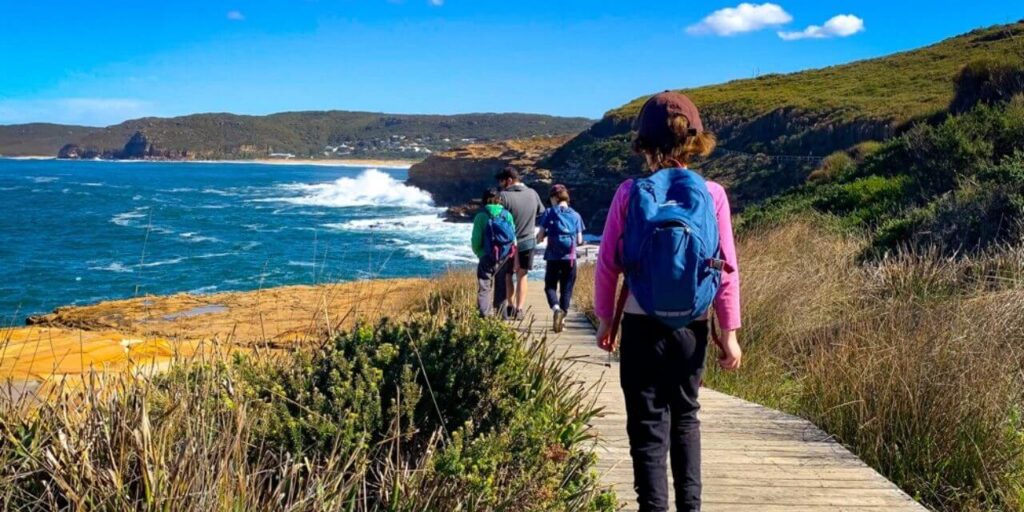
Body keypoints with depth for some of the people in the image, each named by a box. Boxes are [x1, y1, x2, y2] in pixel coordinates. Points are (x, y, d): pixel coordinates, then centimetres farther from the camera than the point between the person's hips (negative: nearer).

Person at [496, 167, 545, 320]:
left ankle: (511, 307, 16)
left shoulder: (504, 196, -17)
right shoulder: (533, 194, -2)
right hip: (528, 241, 3)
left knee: (507, 275, 15)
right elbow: (542, 213, 13)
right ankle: (519, 309, 7)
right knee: (522, 276, 12)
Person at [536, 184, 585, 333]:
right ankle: (562, 317, 7)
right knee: (567, 289, 10)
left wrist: (544, 235, 18)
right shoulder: (575, 215, 5)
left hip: (553, 258, -2)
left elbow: (539, 237, -4)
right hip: (570, 258, 2)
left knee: (550, 286, 8)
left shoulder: (549, 213, -1)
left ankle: (556, 308, -18)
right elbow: (579, 241, 4)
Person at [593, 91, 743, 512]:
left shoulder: (630, 193, -7)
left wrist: (605, 318, 9)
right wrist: (729, 331, 3)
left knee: (648, 427, 5)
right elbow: (727, 269, -4)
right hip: (693, 325, 3)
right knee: (685, 417, 22)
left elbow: (608, 263, -3)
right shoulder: (713, 194, -3)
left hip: (642, 325, -3)